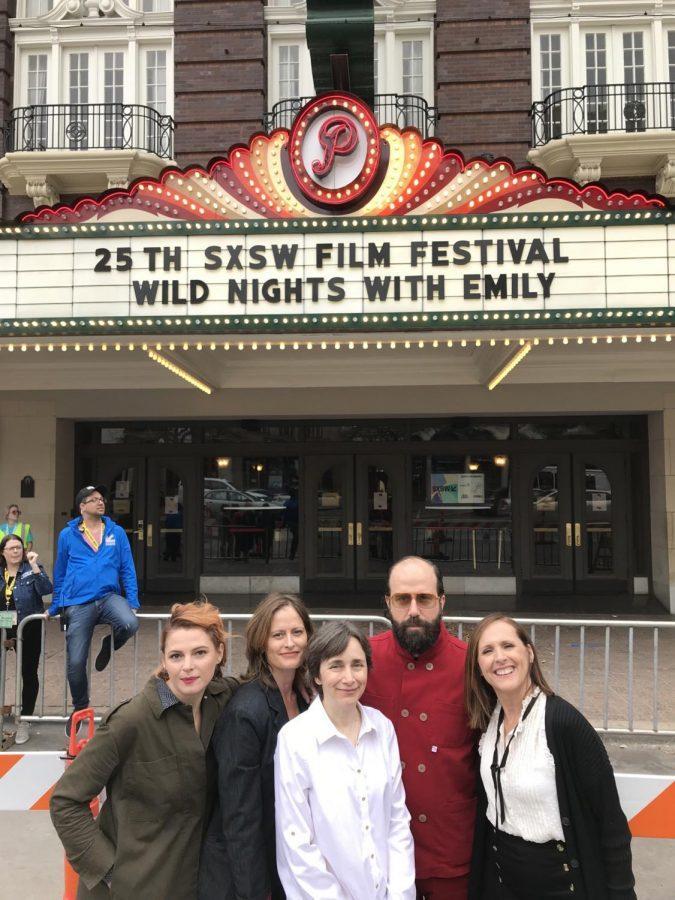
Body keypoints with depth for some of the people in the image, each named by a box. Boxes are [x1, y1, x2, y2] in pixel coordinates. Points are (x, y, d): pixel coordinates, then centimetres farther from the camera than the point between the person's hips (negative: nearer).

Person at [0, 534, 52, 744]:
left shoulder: (31, 569, -4)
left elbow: (46, 590, -20)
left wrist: (34, 566, -26)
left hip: (29, 630, -3)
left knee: (28, 673, 5)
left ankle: (24, 720, 17)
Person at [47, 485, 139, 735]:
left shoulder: (117, 533, 7)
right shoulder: (68, 535, 5)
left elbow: (127, 569, 7)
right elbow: (60, 574, 13)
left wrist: (132, 602, 1)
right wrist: (55, 607, 17)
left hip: (109, 597, 0)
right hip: (78, 604, 0)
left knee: (129, 624, -30)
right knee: (76, 662, -1)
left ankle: (108, 646, 7)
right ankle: (80, 709, 27)